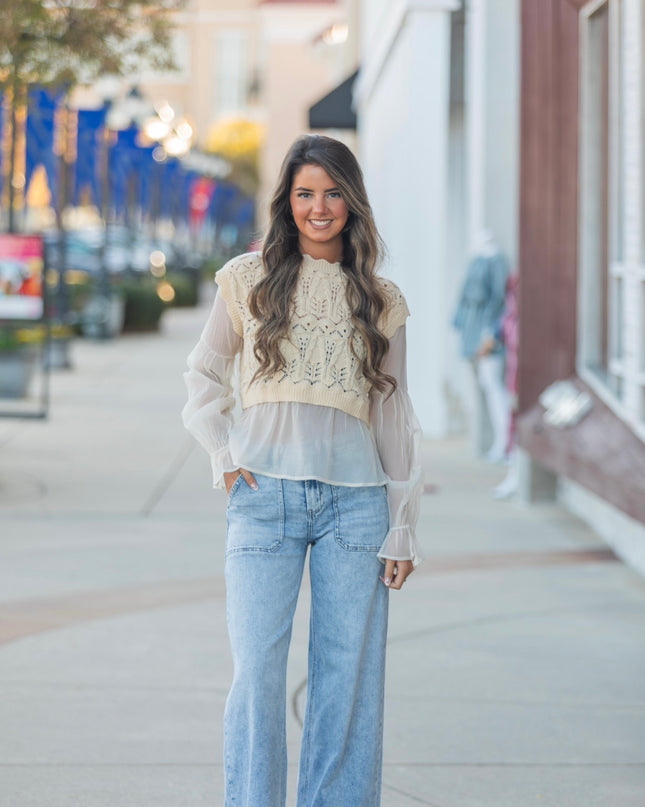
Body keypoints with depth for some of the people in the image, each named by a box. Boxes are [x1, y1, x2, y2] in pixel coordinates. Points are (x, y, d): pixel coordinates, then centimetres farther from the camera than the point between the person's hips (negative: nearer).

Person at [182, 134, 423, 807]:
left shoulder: (379, 302, 12)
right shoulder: (249, 281, 8)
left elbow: (394, 419, 12)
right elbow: (203, 379, 16)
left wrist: (402, 530, 8)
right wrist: (226, 460, 1)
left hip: (355, 501, 2)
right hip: (265, 498, -1)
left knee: (348, 681, 1)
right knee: (257, 674, -7)